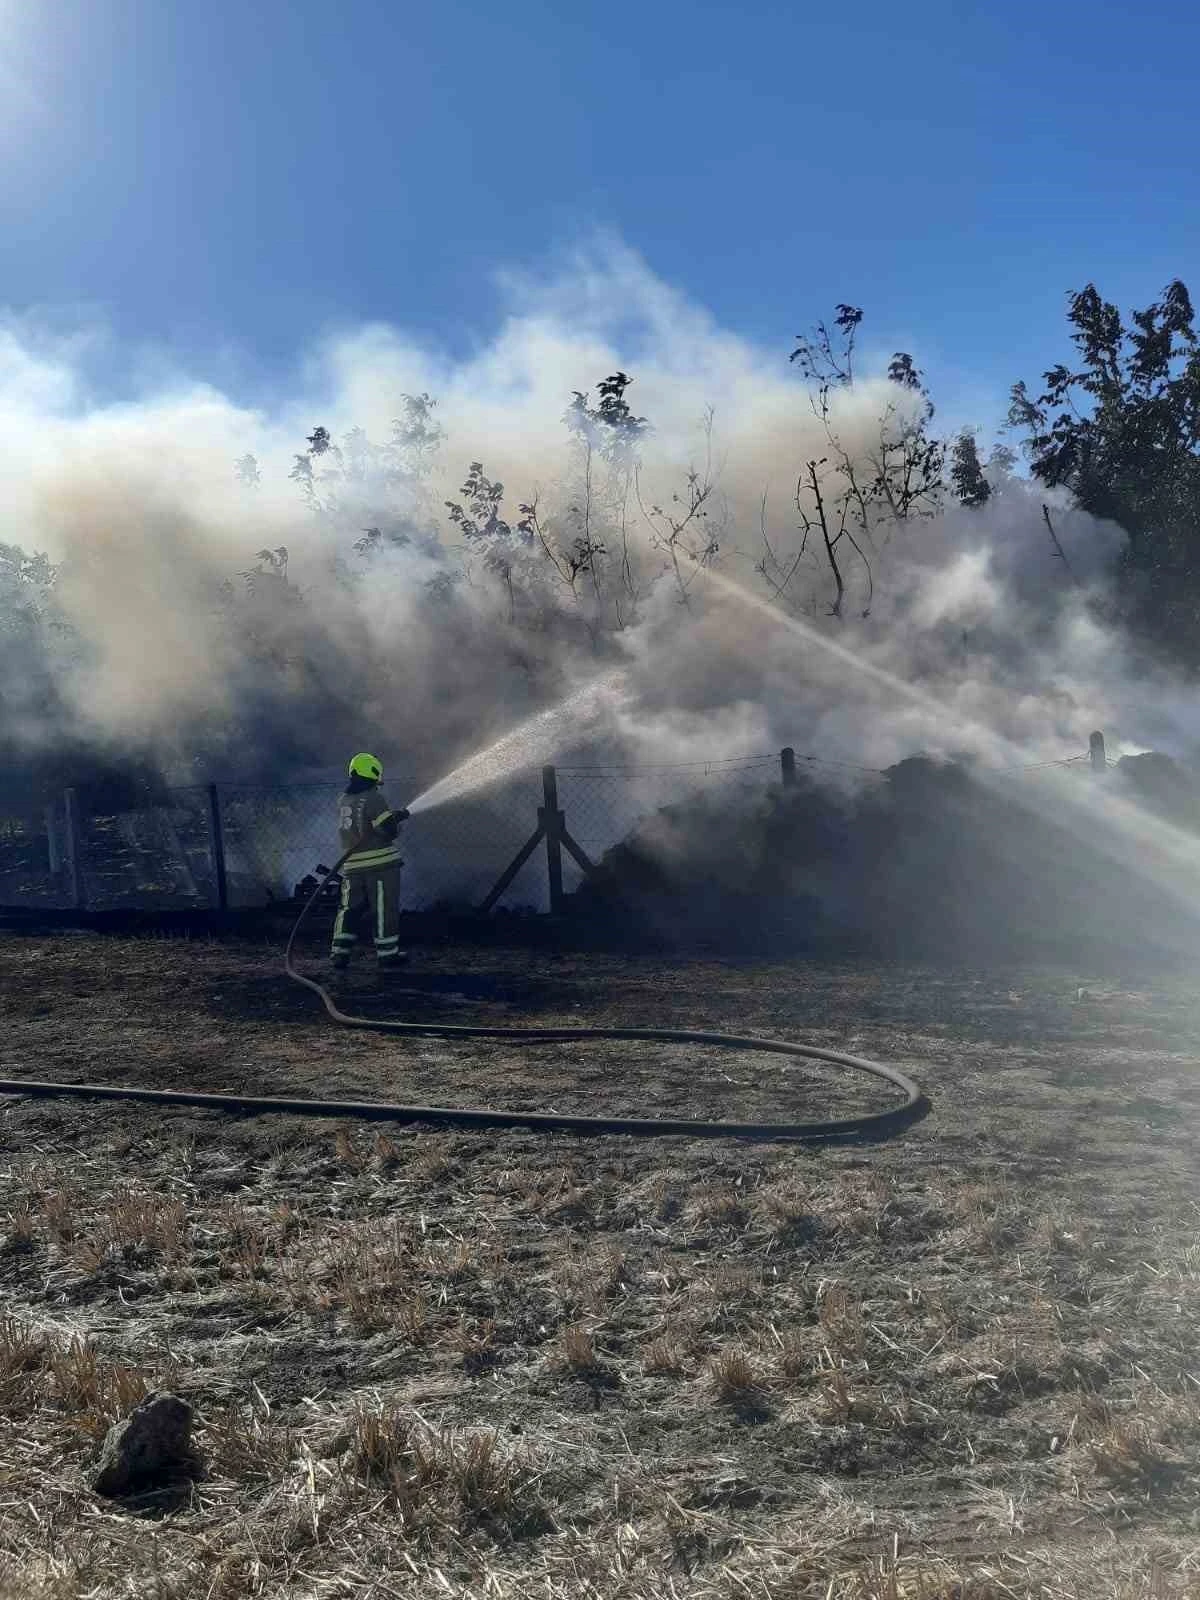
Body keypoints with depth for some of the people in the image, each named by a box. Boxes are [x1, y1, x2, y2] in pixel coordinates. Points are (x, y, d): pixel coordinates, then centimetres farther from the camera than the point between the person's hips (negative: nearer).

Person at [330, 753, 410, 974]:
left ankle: (340, 952, 12)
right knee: (384, 911, 1)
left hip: (352, 864, 6)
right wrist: (399, 819, 5)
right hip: (380, 863, -6)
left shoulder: (343, 802, 12)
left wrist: (394, 815, 24)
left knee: (349, 909, 15)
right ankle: (388, 957, 6)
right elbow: (388, 829, -17)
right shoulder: (374, 798, -12)